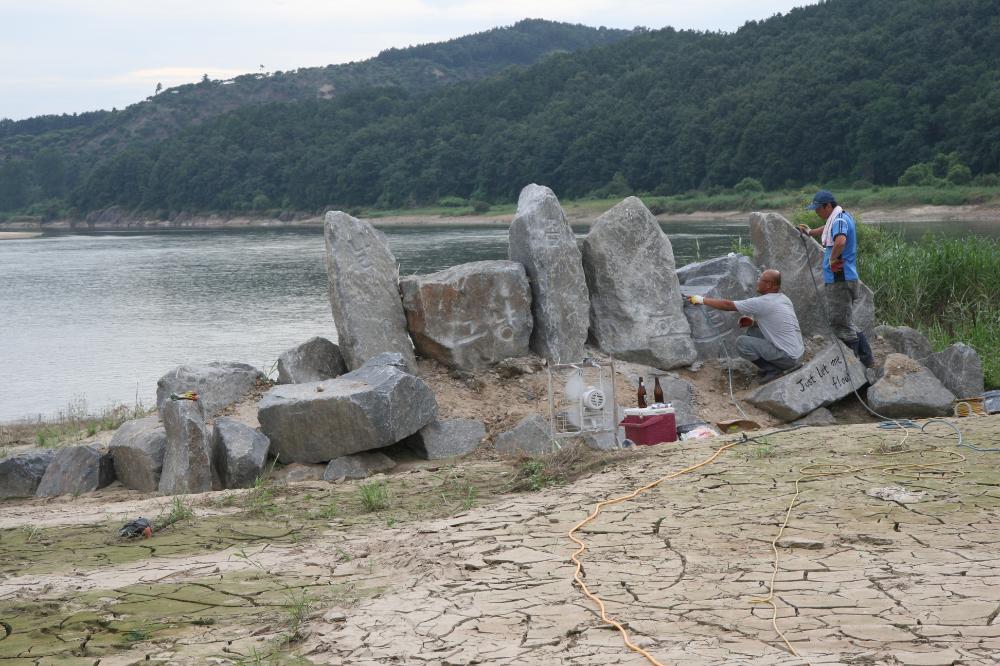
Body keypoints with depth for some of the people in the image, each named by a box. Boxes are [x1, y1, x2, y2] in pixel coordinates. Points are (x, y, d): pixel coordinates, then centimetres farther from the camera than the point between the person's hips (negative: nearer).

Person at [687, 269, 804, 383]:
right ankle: (777, 366, 13)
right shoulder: (783, 299, 7)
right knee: (752, 332, 15)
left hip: (788, 357, -8)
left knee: (741, 343, -10)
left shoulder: (762, 303, -18)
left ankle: (772, 369, -3)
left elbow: (728, 305, -12)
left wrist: (703, 300, -2)